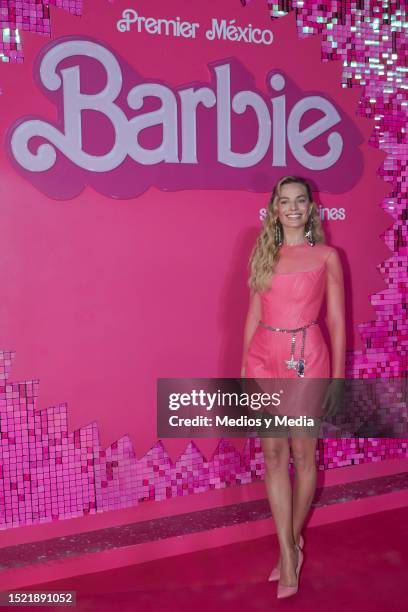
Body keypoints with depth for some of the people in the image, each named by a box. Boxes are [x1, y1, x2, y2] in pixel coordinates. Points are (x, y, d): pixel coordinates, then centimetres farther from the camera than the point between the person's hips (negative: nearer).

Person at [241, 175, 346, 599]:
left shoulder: (327, 256, 1)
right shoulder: (262, 253, 8)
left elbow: (336, 320, 1)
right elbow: (254, 314, 10)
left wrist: (337, 377, -2)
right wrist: (245, 366, 8)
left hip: (306, 357, -3)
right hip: (265, 357, 3)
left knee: (303, 453, 6)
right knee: (273, 453, 3)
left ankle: (291, 541, 27)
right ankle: (290, 552, 14)